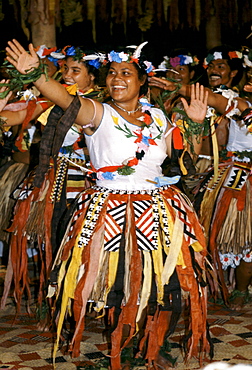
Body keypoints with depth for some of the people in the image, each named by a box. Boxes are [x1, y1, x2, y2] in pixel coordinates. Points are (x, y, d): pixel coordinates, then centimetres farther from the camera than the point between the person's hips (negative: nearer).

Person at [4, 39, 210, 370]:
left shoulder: (157, 117, 9)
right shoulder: (98, 114, -5)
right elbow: (66, 99, -24)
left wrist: (195, 123, 5)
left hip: (159, 213, 4)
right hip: (112, 214, -4)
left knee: (167, 286, 4)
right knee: (122, 288, -4)